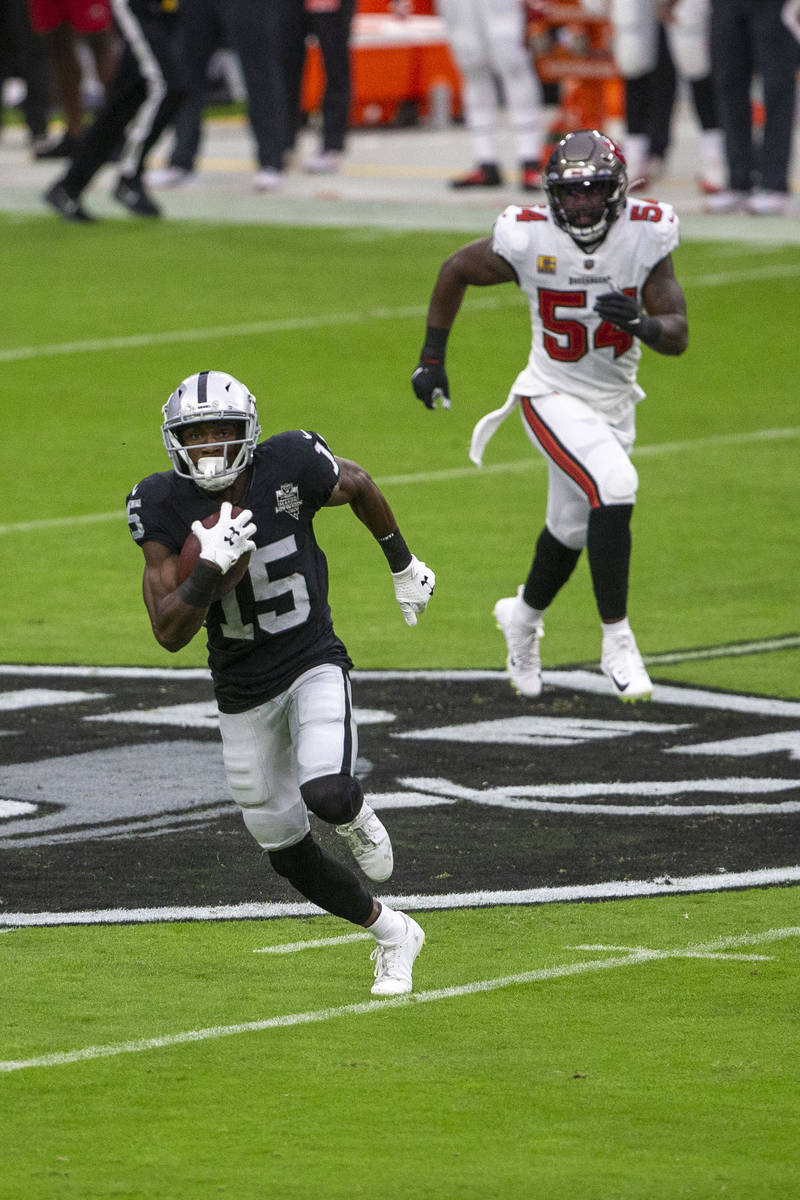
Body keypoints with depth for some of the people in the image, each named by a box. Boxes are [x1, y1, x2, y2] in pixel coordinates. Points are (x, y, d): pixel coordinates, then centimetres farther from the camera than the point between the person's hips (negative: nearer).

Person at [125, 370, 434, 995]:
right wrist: (209, 567, -34)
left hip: (314, 665, -3)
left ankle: (357, 817, 8)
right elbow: (170, 633, -17)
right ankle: (392, 934, 33)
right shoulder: (164, 505, -15)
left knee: (326, 793, -30)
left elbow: (359, 485, 6)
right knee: (290, 856, 9)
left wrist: (404, 566, 18)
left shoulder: (289, 466, -19)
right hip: (243, 691, 3)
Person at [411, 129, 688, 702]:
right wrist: (432, 358, 1)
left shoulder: (645, 236, -17)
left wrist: (640, 323, -38)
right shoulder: (528, 240, -21)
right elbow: (456, 270, -2)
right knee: (614, 488, -27)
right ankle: (618, 642, -17)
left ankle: (523, 616, 51)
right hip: (554, 397, -4)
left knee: (573, 527, 20)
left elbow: (679, 336, -16)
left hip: (614, 402, 4)